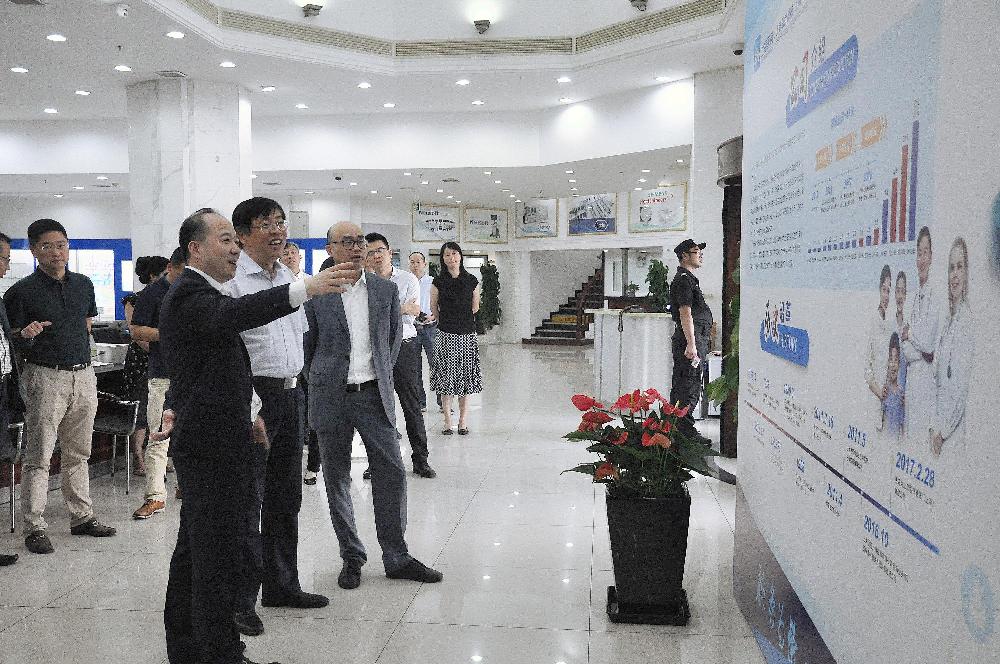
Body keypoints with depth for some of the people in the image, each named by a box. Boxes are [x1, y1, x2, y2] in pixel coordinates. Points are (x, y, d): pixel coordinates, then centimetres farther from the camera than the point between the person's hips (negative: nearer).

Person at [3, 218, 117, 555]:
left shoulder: (84, 284, 9)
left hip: (84, 375, 5)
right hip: (45, 378, -5)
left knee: (78, 453, 13)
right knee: (38, 457, -3)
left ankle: (82, 517, 22)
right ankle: (34, 527, 4)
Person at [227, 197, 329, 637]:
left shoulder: (289, 276, 13)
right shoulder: (232, 279, -12)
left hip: (290, 392, 8)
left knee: (285, 498, 16)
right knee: (247, 501, -2)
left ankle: (281, 584, 30)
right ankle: (239, 600, 10)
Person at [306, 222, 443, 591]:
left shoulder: (385, 290, 5)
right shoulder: (315, 293, -4)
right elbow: (306, 345, 4)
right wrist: (320, 381, 7)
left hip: (375, 395, 2)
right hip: (331, 399, -2)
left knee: (392, 475, 2)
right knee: (337, 481, 7)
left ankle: (397, 557, 14)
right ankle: (351, 557, 22)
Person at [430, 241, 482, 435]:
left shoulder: (471, 281, 3)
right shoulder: (439, 281, -1)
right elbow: (434, 307, 12)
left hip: (467, 335, 1)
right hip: (446, 335, -1)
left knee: (465, 377, 3)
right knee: (446, 377, -1)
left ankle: (463, 421, 11)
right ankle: (448, 422, 6)